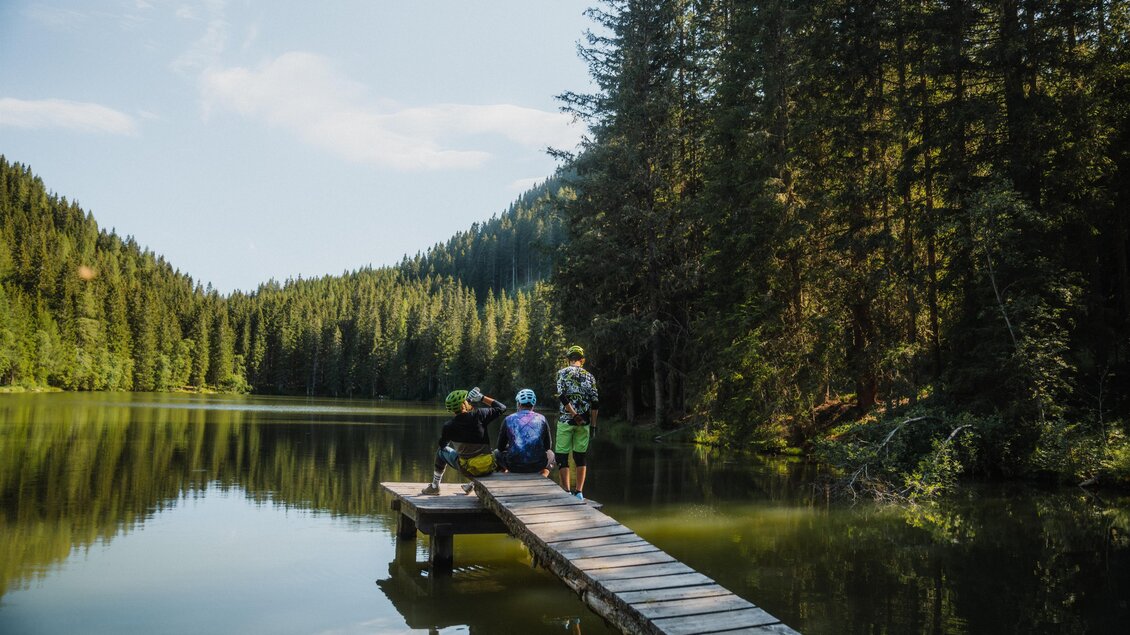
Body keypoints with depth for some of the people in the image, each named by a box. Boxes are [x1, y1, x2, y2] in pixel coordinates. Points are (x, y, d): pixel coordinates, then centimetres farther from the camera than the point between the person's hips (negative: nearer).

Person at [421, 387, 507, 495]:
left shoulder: (448, 426, -10)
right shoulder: (479, 415, -16)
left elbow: (443, 444, 10)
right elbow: (502, 407, -3)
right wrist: (482, 398, 0)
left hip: (467, 469, 0)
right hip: (488, 468, 0)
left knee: (442, 451, 26)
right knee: (496, 453, 37)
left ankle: (434, 487, 37)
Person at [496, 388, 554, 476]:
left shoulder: (509, 419, 3)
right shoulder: (541, 419, 5)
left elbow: (501, 447, 11)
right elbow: (548, 446, 14)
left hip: (514, 466, 0)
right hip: (538, 465, 0)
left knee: (498, 454, 30)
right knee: (550, 454, 34)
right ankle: (543, 477, 14)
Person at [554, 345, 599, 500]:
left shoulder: (563, 372, -1)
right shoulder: (589, 376, 8)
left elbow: (562, 396, -14)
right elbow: (595, 403, 3)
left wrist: (574, 415, -11)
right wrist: (593, 425, 9)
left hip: (566, 420, -3)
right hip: (584, 422, 3)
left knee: (562, 456, 4)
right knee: (580, 456, 13)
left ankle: (566, 492, 1)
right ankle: (579, 492, 11)